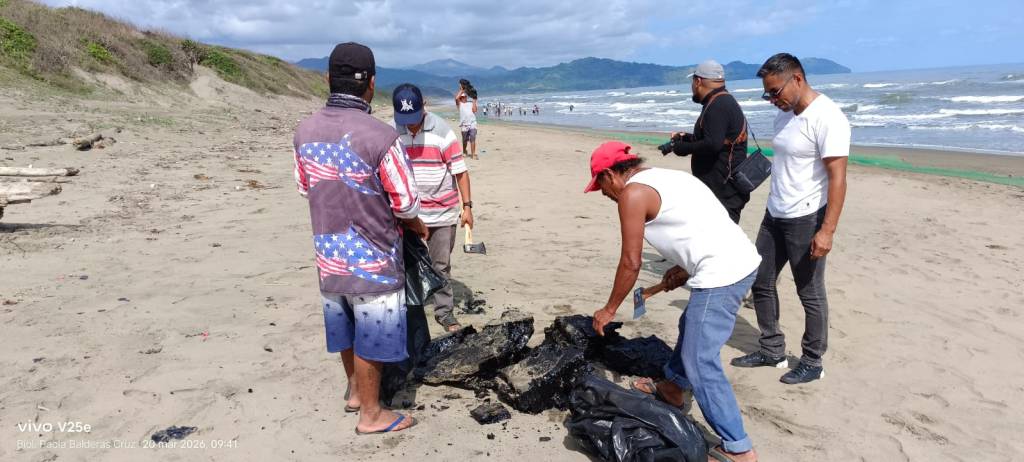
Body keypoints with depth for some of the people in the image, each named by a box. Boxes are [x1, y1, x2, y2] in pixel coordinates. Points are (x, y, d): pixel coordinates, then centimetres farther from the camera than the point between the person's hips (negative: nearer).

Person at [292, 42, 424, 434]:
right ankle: (371, 413, 25)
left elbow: (305, 187, 9)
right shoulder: (380, 136, -23)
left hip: (328, 253, 6)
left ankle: (355, 390, 44)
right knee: (372, 337, 10)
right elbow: (406, 203, -16)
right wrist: (417, 226, 6)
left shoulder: (305, 131, -4)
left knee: (345, 328, 23)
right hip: (372, 256, -6)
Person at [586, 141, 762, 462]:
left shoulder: (632, 193, -6)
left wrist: (609, 310, 6)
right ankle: (673, 387, 48)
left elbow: (631, 263, -6)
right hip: (743, 258, 10)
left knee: (700, 363, -1)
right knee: (691, 329, 28)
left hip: (720, 274, -10)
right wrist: (686, 269, 20)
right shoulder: (667, 176, 20)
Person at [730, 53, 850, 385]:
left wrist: (827, 231, -25)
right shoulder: (785, 115, 10)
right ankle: (772, 351, 28)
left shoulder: (827, 117, -17)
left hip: (806, 219, -9)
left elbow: (837, 178, -20)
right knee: (761, 283, 14)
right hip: (774, 215, 9)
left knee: (810, 294, 4)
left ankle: (812, 363, 20)